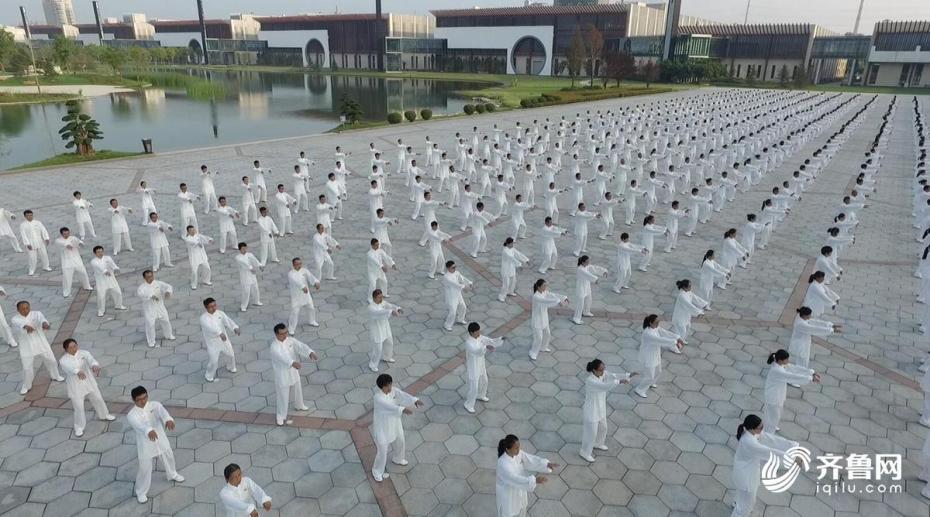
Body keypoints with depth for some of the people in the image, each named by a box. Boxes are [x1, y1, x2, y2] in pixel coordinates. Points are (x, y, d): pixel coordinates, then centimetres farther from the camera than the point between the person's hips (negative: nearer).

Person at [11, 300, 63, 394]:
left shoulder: (36, 314, -6)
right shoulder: (15, 319, -9)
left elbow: (41, 319, -31)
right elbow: (19, 324, -34)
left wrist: (45, 323, -56)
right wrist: (26, 326, -59)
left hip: (41, 344, 1)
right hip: (26, 347, -1)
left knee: (51, 360, 15)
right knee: (27, 368, 3)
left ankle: (55, 376, 42)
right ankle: (26, 386, 28)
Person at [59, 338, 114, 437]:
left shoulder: (84, 353, -9)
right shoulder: (63, 360, -17)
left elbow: (90, 359, -29)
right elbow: (69, 368, -38)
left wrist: (95, 365, -54)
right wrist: (78, 372, -61)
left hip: (89, 382, 3)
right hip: (75, 387, -3)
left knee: (98, 399, 19)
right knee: (79, 407, 3)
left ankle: (104, 415, 45)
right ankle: (79, 427, 26)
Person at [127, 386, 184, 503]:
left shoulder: (155, 405, -13)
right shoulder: (132, 415, -21)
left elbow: (162, 411, -36)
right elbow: (139, 425, -43)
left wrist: (168, 419, -60)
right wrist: (149, 431, -65)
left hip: (161, 440, 3)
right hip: (145, 445, -3)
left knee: (169, 458, 25)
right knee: (145, 469, 9)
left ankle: (172, 475, 56)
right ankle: (141, 492, 36)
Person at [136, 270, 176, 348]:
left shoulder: (158, 283, -6)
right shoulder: (143, 287, -17)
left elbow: (168, 286, -10)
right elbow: (139, 293, -37)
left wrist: (167, 292, -35)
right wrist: (151, 296, -50)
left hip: (160, 306, 4)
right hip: (149, 308, -4)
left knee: (166, 321, 16)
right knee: (150, 325, -1)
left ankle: (168, 335, 42)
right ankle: (151, 342, 18)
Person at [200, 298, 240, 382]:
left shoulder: (220, 313, -7)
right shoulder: (203, 318, -21)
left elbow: (228, 320, -21)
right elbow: (210, 327, -38)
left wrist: (235, 328, -40)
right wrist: (220, 333, -54)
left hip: (223, 339, 5)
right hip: (212, 342, -5)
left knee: (231, 354, 18)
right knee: (213, 361, -1)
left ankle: (230, 368, 48)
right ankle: (209, 375, 27)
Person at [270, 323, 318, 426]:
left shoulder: (289, 339, -9)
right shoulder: (275, 346, -29)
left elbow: (300, 346, -21)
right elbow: (282, 357, -46)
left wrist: (310, 352, -41)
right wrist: (293, 363, -65)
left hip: (293, 370, 7)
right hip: (282, 374, -7)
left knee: (298, 389, 27)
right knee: (282, 396, 9)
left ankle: (299, 405, 54)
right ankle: (281, 417, 30)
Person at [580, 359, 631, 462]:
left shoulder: (602, 374, -9)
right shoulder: (590, 381, -35)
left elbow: (613, 376, -16)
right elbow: (605, 386, -46)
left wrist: (628, 375, -30)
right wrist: (620, 381, -48)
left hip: (601, 408, 8)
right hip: (591, 410, -8)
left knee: (603, 428, 28)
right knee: (591, 432, 10)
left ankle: (597, 444, 56)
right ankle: (585, 452, 33)